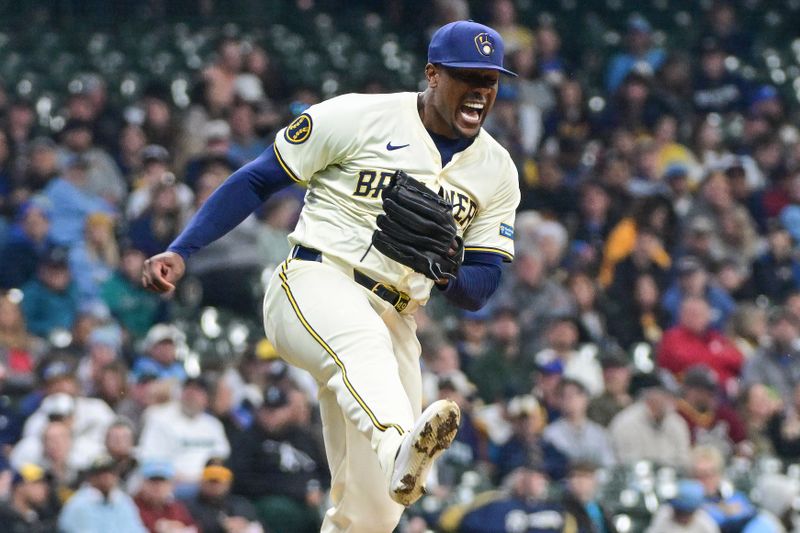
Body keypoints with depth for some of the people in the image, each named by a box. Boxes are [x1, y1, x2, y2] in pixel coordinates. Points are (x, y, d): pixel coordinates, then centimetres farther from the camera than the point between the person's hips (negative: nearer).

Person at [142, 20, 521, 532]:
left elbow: (480, 289, 11)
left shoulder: (497, 172, 12)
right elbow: (258, 179, 2)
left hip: (395, 323, 6)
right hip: (313, 284, -6)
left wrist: (446, 272, -13)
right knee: (362, 342, -42)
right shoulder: (359, 117, -2)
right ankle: (398, 449, -71)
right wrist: (181, 252, -8)